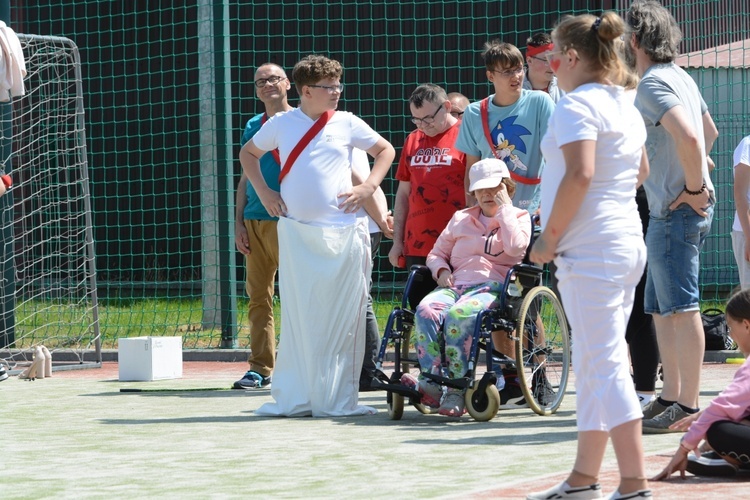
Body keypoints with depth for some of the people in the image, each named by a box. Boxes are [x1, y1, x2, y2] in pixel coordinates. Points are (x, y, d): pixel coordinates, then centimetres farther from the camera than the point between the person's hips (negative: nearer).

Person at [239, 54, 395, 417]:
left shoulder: (347, 124, 5)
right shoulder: (281, 124, 6)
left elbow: (385, 150, 16)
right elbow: (248, 153, 21)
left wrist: (368, 188, 2)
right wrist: (263, 191, 8)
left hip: (342, 234, 0)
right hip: (295, 233, 0)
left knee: (342, 317, -1)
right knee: (296, 315, 1)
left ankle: (338, 399, 4)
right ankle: (293, 399, 6)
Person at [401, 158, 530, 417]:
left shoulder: (518, 217, 17)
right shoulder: (461, 219, 29)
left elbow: (515, 247, -5)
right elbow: (437, 253, 29)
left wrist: (504, 207, 2)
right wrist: (441, 270, 6)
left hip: (492, 286, -4)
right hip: (455, 285, 4)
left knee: (459, 315, -38)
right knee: (426, 310, -32)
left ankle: (457, 391, -36)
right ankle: (431, 383, -40)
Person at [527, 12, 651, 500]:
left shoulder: (578, 104, -13)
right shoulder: (626, 106, 15)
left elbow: (580, 174, -25)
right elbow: (641, 171, 29)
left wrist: (550, 237, -17)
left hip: (591, 251, -10)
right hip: (627, 242, 10)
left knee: (605, 364, -10)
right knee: (596, 363, 15)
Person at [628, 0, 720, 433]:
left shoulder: (653, 84, -15)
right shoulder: (680, 77, 16)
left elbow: (687, 137, -30)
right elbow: (710, 131, 30)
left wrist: (694, 188, -19)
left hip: (676, 210, -10)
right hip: (671, 210, 10)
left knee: (681, 308, -8)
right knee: (661, 309, 14)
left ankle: (688, 404, -7)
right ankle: (671, 397, 18)